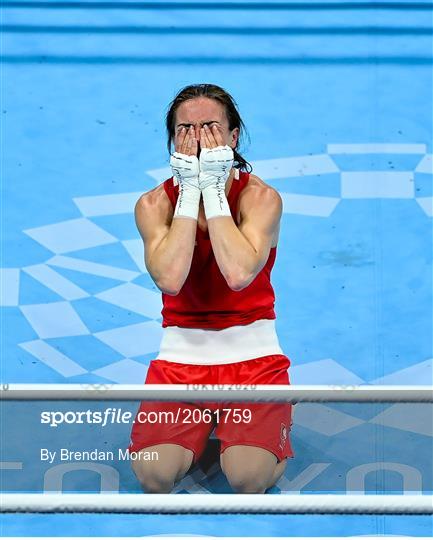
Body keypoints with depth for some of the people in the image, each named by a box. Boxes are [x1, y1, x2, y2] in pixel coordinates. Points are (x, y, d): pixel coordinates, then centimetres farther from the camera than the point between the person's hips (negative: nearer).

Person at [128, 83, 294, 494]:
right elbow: (169, 278, -22)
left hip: (252, 353, -1)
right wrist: (190, 192, -18)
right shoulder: (153, 204, -2)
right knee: (154, 473, -24)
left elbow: (238, 274, -26)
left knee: (247, 475, -25)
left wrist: (213, 191, -20)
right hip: (181, 354, 2)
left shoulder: (260, 197, -6)